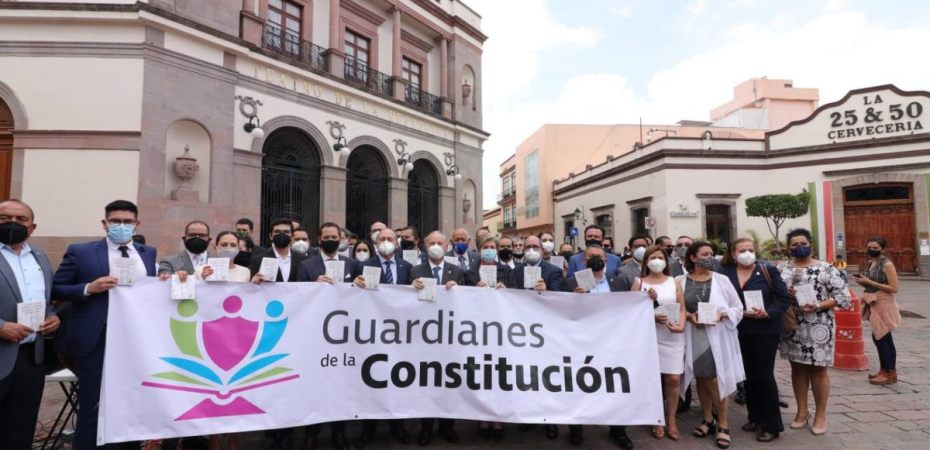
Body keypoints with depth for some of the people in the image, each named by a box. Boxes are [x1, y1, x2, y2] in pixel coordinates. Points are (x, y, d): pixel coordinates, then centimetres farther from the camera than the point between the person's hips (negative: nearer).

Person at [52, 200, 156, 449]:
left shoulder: (148, 253, 9)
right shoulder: (80, 251, -1)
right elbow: (55, 289, 0)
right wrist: (88, 288, -17)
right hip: (96, 341, -3)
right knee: (93, 408, 7)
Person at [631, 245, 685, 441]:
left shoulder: (674, 282, 9)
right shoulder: (639, 282, 4)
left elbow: (682, 308, 6)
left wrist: (681, 325, -12)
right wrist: (651, 316, -16)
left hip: (672, 336, 1)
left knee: (673, 379, 0)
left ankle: (671, 419, 17)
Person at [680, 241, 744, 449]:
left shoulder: (722, 280, -2)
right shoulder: (681, 281, -1)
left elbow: (738, 309, 2)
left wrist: (721, 315, -15)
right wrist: (689, 316, -14)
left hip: (718, 335, -1)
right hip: (694, 336, 1)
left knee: (716, 380, -2)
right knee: (702, 378, 12)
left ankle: (723, 425, 14)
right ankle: (708, 419, 28)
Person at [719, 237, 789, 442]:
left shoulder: (768, 270, -5)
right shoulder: (725, 273, -1)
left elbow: (783, 298, -5)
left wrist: (768, 313, -20)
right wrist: (739, 313, -17)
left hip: (766, 330, -3)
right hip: (740, 332, 3)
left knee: (764, 375, 0)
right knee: (749, 375, 14)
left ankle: (772, 425, 14)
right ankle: (755, 417, 29)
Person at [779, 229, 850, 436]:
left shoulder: (825, 269, -3)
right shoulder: (783, 269, 7)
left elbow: (843, 295, -7)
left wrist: (818, 306, -18)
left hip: (818, 326, -3)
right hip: (792, 326, 3)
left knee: (818, 369, 4)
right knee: (798, 367, 11)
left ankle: (820, 414, 20)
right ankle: (802, 411, 25)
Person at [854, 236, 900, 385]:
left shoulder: (887, 264, -13)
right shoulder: (870, 263, 10)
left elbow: (894, 288, -19)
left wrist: (869, 282, -20)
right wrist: (862, 281, 0)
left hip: (883, 304, -8)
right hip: (874, 304, 8)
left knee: (879, 338, -5)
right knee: (885, 338, 14)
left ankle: (887, 373, 6)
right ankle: (889, 371, 22)